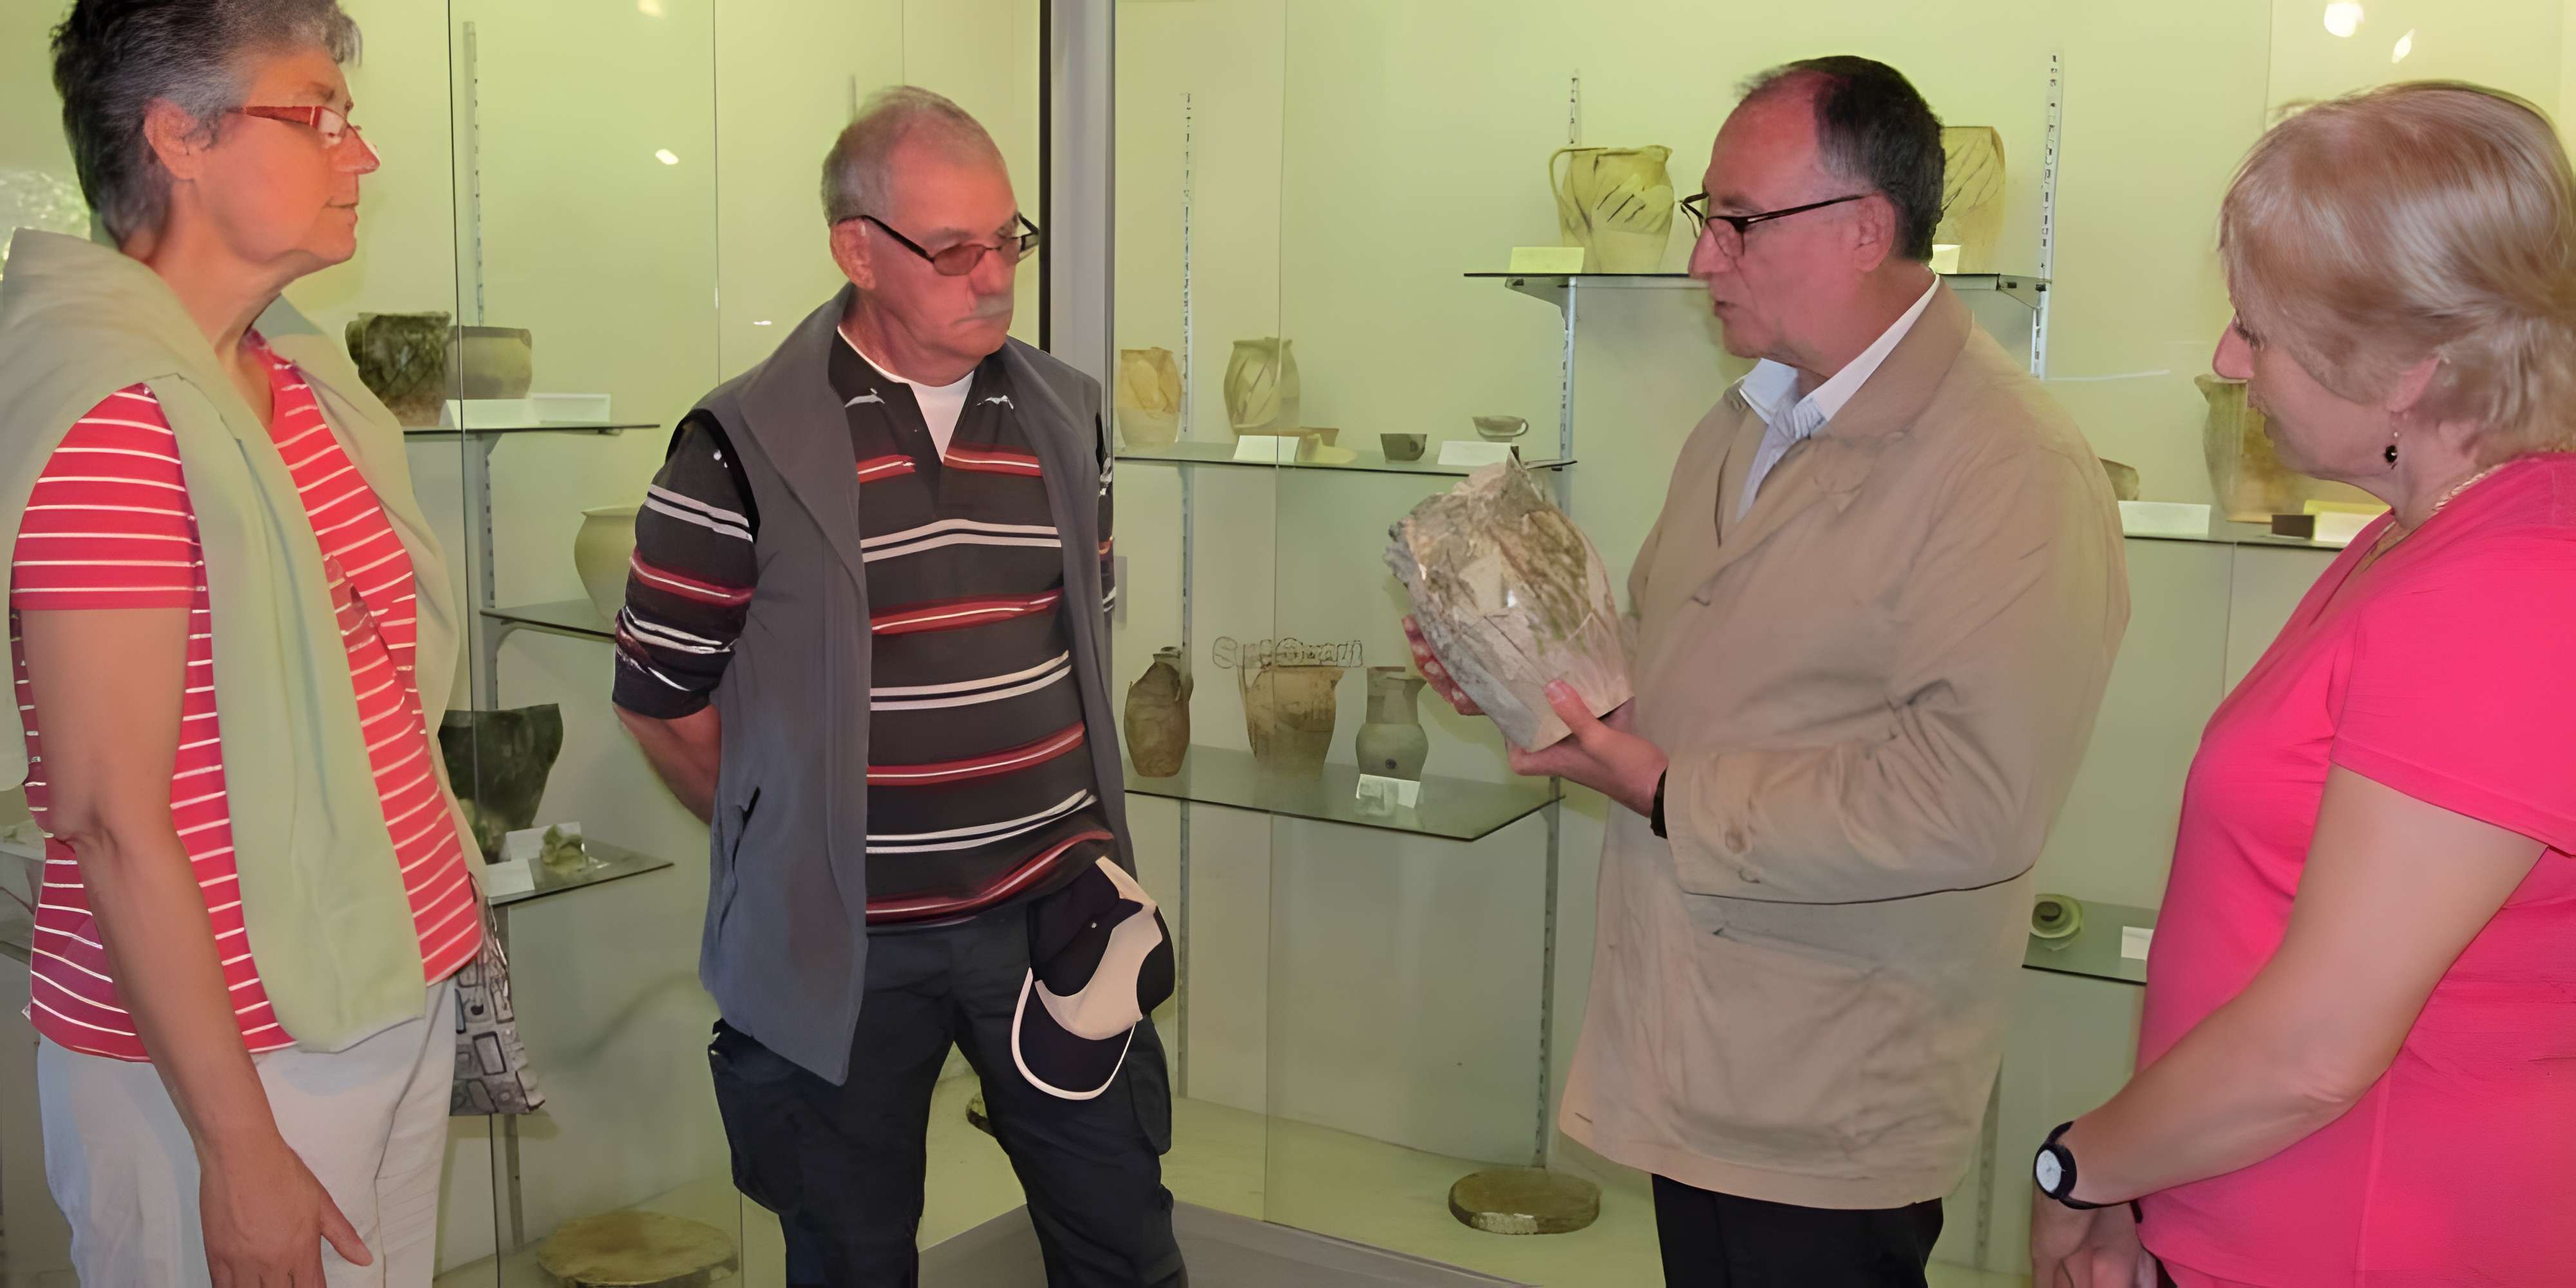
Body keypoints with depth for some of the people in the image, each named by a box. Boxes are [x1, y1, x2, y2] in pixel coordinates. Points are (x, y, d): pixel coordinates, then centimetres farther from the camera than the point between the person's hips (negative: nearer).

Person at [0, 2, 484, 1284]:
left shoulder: (306, 377, 7)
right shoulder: (112, 410, -18)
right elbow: (109, 820, -19)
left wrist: (441, 938, 15)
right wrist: (241, 1150, -17)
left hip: (397, 996, 8)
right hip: (226, 1051, -7)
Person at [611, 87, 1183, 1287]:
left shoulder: (1066, 417, 5)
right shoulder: (744, 447, -10)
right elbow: (663, 698, -4)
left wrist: (1077, 821, 10)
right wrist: (792, 844, 3)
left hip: (1053, 908, 3)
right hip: (843, 938, -3)